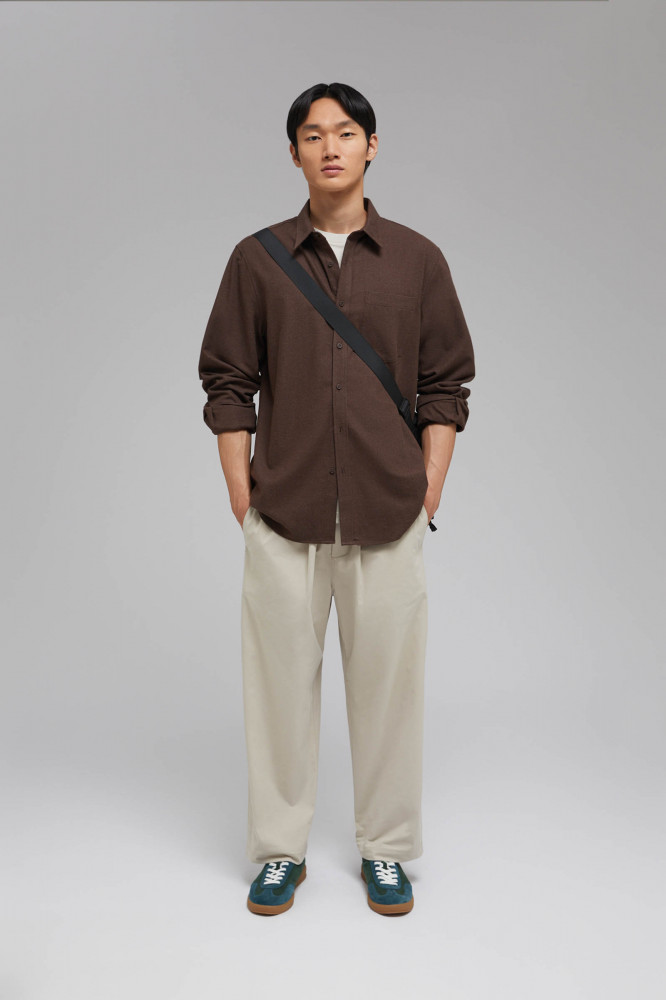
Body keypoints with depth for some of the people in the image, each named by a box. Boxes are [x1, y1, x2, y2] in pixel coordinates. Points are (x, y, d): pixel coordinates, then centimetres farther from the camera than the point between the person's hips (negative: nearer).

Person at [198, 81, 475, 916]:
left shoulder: (417, 260, 5)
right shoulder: (256, 260, 5)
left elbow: (445, 388, 6)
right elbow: (228, 386, 4)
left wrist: (428, 497, 0)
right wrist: (242, 501, -1)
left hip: (387, 519, 0)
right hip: (283, 521, 0)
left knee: (387, 683, 8)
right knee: (281, 682, 8)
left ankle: (386, 849, 26)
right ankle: (279, 848, 25)